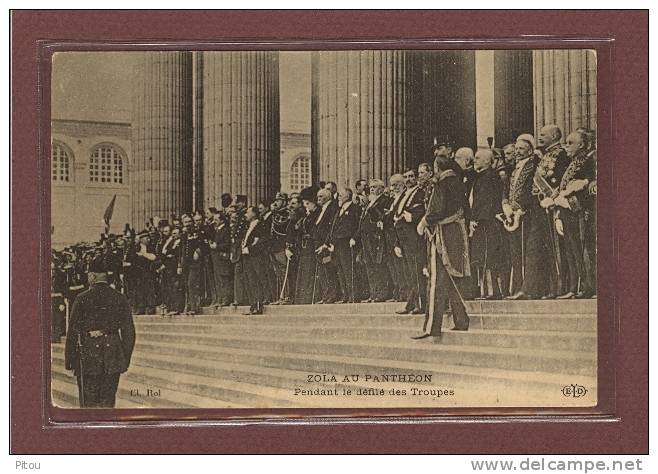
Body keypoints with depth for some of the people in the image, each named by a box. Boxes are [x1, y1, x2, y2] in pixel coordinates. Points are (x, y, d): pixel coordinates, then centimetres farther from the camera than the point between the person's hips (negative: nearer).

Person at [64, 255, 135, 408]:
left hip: (88, 359, -3)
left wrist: (68, 360, 3)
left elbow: (73, 332, -5)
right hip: (113, 360, 3)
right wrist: (125, 359, 14)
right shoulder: (120, 299, 3)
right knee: (108, 401, 11)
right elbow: (129, 332, 6)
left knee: (89, 403, 3)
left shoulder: (82, 299, -7)